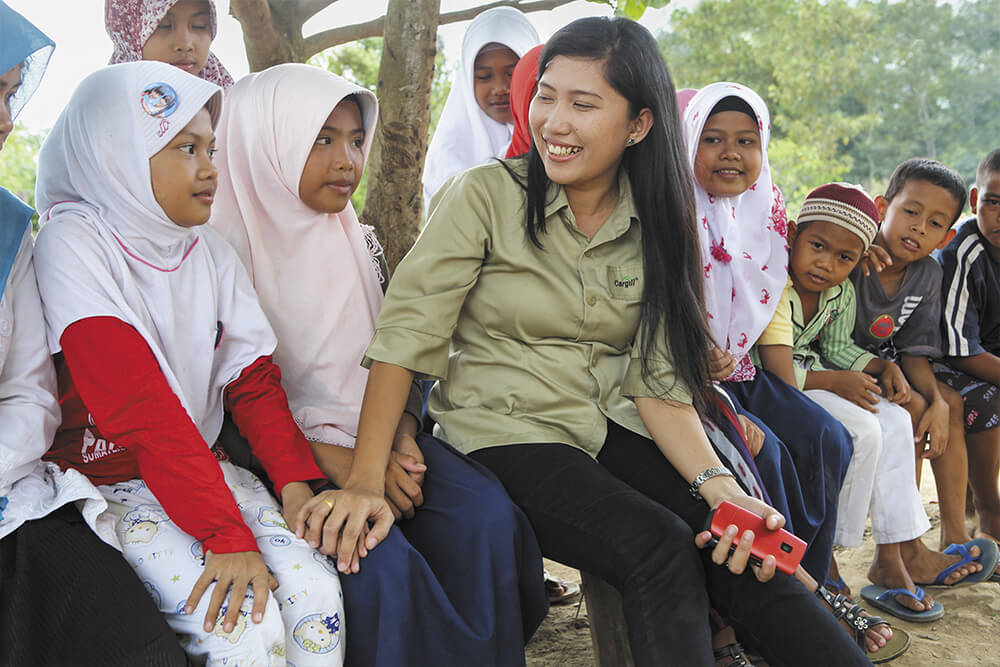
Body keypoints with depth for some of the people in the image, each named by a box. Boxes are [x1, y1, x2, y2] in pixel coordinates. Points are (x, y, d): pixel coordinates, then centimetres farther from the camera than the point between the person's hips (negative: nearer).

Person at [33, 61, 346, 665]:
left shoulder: (211, 251, 8)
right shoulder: (75, 244, -12)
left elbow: (252, 376, 5)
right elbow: (139, 403, -21)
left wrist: (296, 481, -13)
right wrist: (224, 534, -26)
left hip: (202, 465, 6)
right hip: (107, 479, -5)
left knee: (317, 593, -17)